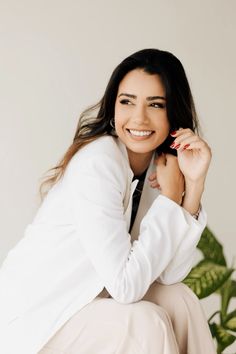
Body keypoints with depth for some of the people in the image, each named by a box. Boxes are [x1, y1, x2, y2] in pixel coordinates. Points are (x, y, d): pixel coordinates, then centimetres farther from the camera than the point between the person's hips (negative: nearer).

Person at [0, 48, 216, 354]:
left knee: (179, 299, -7)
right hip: (29, 318, -7)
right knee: (146, 323, -23)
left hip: (83, 300, 7)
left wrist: (194, 183, -15)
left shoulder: (158, 165, 0)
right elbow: (125, 285, -26)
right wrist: (169, 196, -19)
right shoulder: (97, 163, -24)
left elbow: (169, 273, -8)